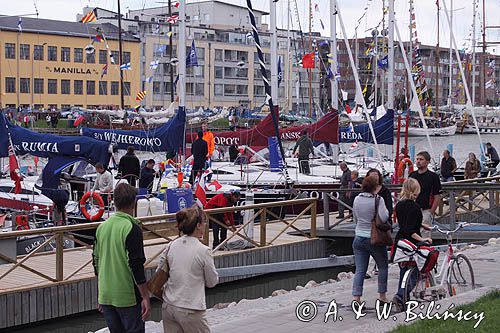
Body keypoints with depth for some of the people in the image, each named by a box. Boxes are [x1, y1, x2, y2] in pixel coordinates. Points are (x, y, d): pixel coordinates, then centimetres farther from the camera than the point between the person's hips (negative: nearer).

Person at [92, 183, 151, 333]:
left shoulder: (102, 227, 7)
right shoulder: (132, 229, -14)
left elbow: (96, 261, 13)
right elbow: (136, 265, -17)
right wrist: (145, 297, -12)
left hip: (106, 296, 7)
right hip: (127, 296, -6)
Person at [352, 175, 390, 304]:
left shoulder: (357, 199, 3)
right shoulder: (377, 199, -13)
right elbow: (384, 218, -21)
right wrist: (386, 210, -2)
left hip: (359, 238, 4)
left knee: (360, 270, 4)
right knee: (383, 267, 16)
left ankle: (356, 297, -7)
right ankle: (382, 296, 18)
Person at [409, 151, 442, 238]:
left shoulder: (433, 176, -6)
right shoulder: (412, 175, 9)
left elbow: (437, 197, -6)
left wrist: (431, 212, -10)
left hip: (425, 211, -5)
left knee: (424, 236, -4)